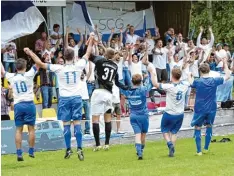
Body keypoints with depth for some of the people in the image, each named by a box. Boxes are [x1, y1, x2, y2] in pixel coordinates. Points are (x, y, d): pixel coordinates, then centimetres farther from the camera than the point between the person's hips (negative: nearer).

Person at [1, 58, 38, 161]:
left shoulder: (11, 77, 4)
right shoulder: (28, 75, -4)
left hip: (17, 105, 2)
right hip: (29, 104, -2)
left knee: (18, 129, 3)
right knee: (31, 128, 5)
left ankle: (19, 153, -3)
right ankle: (31, 152, 6)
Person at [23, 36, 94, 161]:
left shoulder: (59, 68, -8)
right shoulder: (78, 66, -4)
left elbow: (40, 64, -6)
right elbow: (87, 54, 12)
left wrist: (30, 53, 4)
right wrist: (91, 41, 26)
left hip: (64, 98, -1)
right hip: (76, 97, 1)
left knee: (66, 124, 2)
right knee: (77, 123, -1)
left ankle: (68, 150, 3)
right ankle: (79, 149, -9)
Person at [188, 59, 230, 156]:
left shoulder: (197, 82, -12)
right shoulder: (214, 81, -7)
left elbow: (190, 82, 10)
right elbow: (227, 76, 6)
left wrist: (189, 75, 30)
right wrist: (225, 64, 18)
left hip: (200, 110, -2)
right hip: (211, 109, 2)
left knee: (197, 128, 9)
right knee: (209, 126, 22)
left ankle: (199, 151, 7)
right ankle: (206, 148, 25)